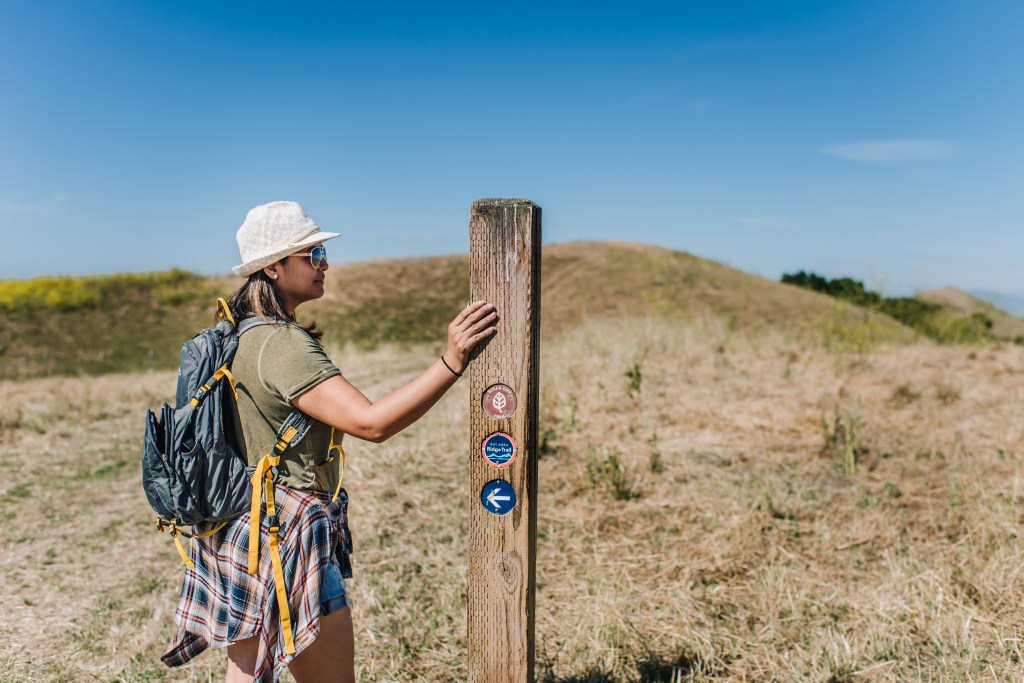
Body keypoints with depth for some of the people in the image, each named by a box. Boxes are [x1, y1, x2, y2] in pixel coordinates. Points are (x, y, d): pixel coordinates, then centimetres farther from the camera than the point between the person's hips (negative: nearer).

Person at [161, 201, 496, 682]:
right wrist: (451, 363, -33)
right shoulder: (283, 345, -22)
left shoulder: (242, 335, 8)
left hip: (245, 533, 10)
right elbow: (370, 423, -32)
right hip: (286, 538, -10)